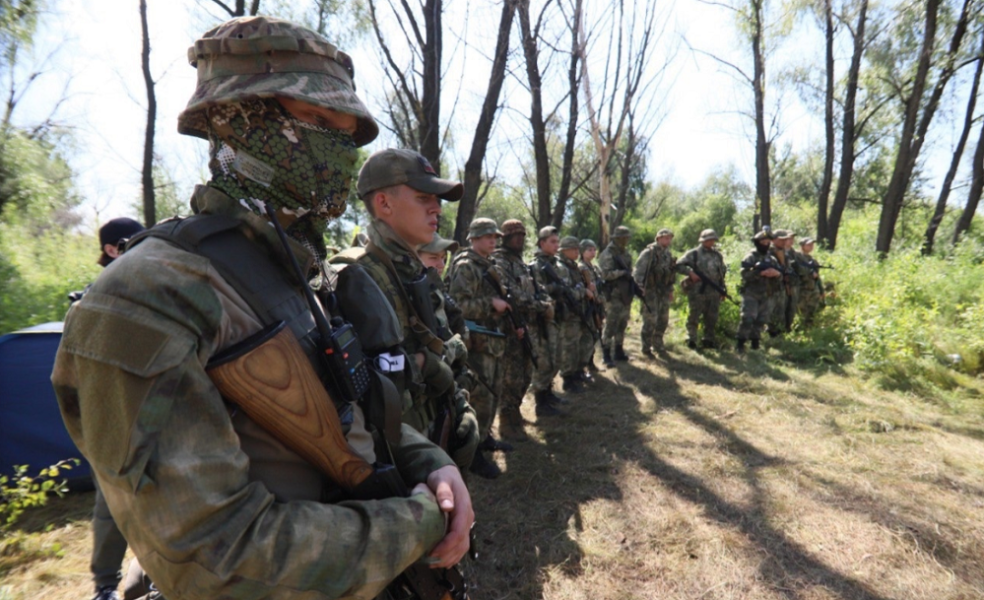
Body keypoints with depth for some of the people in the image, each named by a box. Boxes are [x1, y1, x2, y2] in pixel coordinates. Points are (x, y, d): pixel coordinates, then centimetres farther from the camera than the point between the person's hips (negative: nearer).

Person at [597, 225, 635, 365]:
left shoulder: (626, 254, 15)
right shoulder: (608, 254, -11)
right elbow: (605, 274, -22)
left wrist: (635, 287, 14)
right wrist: (622, 272, -19)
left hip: (626, 295, 8)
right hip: (614, 296, -8)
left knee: (622, 325, 14)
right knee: (611, 326, -6)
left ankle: (618, 351, 24)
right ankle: (607, 356, 1)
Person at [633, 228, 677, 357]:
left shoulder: (668, 254, 12)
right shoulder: (649, 253, -12)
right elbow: (638, 271, -16)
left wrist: (670, 290, 19)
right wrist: (640, 288, -21)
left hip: (663, 291, 8)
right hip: (650, 291, -7)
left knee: (663, 319, 11)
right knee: (650, 319, -7)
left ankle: (658, 345, 26)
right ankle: (646, 348, 5)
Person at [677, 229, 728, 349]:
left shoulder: (717, 255, 15)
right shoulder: (694, 253, -1)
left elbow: (723, 271, 22)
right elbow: (679, 265, -5)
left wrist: (723, 289, 18)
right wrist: (690, 272, -19)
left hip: (714, 292, 5)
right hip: (697, 291, -5)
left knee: (712, 318, 9)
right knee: (694, 317, 0)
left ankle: (708, 340, 20)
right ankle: (691, 340, 9)